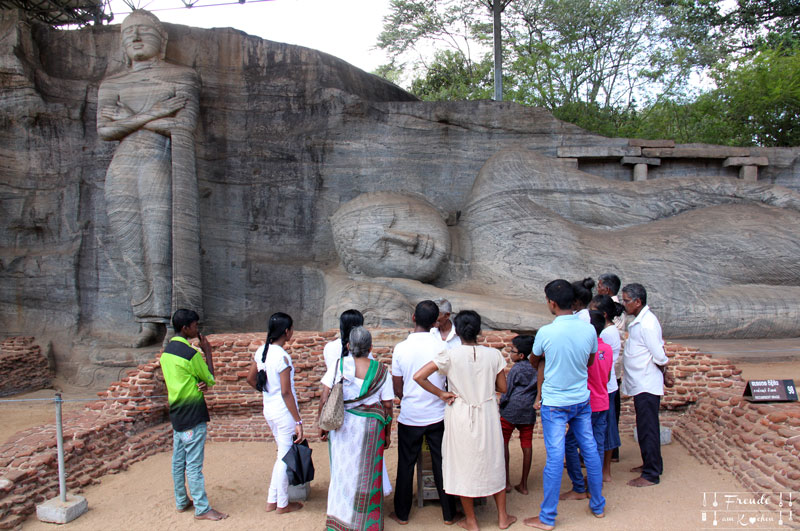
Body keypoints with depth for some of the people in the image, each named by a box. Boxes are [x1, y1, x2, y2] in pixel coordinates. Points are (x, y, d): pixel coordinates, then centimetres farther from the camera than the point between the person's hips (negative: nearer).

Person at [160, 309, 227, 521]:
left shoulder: (167, 351, 9)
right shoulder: (190, 353, -19)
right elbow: (211, 379, -7)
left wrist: (201, 383, 1)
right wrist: (208, 352, -2)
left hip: (176, 413, 9)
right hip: (193, 415, -9)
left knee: (178, 461, 15)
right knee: (194, 464, -3)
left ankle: (181, 501, 26)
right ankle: (202, 509, 4)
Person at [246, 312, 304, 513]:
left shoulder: (261, 351, 1)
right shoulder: (283, 357, -22)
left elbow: (251, 378, 11)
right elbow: (286, 392, -21)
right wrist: (298, 421, -16)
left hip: (269, 410, 8)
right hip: (284, 412, -8)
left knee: (283, 455, 21)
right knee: (285, 457, 8)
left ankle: (271, 500, 29)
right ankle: (283, 504, 23)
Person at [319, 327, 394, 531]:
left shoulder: (339, 365, -5)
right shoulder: (381, 371, -4)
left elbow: (325, 397, -8)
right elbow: (387, 405, -3)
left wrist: (323, 424, 2)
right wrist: (387, 433, 7)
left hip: (341, 425, 1)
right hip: (370, 427, 0)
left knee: (342, 471, 14)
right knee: (366, 475, 11)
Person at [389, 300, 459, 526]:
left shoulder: (401, 348, -10)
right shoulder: (442, 347, -10)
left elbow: (397, 389, -2)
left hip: (409, 416, 0)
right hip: (437, 415, 1)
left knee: (406, 465, 13)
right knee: (442, 464, 12)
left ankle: (402, 514, 25)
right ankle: (449, 514, 23)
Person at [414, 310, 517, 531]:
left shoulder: (450, 355, -13)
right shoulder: (493, 355, -8)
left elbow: (419, 376, -19)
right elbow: (502, 387, 1)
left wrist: (441, 394, -8)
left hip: (460, 416, -2)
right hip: (487, 415, 2)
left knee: (464, 465, 12)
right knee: (493, 464, 18)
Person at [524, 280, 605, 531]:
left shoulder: (545, 332, -18)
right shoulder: (589, 329, -8)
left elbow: (535, 359, 3)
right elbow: (590, 361, 9)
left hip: (555, 404, -4)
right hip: (582, 400, 4)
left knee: (555, 458, 0)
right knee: (590, 451, 16)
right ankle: (598, 506, 33)